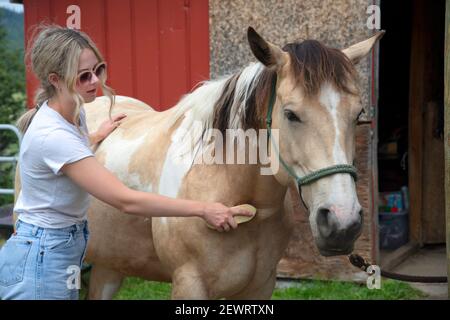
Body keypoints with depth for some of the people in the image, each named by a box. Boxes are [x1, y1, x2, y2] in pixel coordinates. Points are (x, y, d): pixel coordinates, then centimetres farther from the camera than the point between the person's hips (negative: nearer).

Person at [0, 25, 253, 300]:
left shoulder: (74, 112, 0)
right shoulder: (52, 135, -29)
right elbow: (126, 200, -32)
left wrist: (97, 136, 24)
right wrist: (204, 209, -30)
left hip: (68, 246, 9)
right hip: (40, 261, -9)